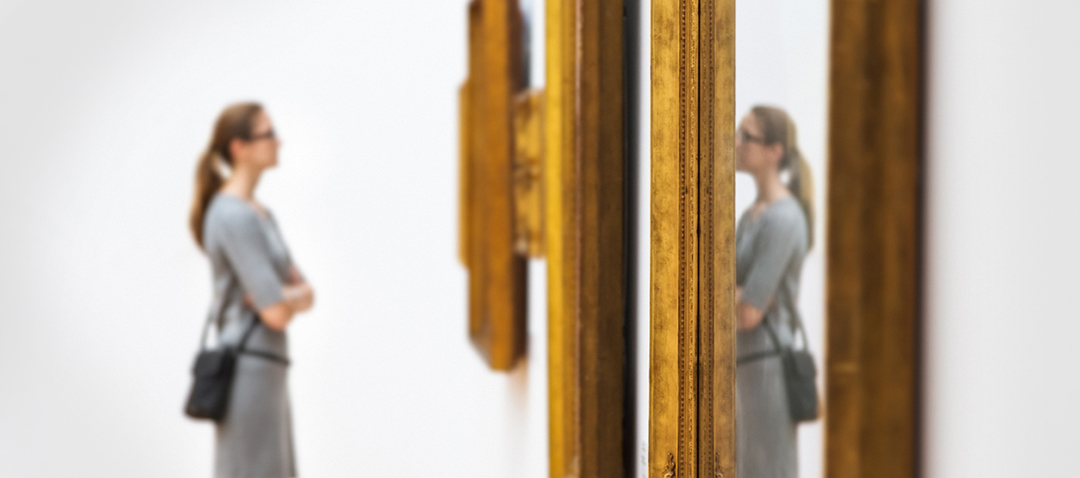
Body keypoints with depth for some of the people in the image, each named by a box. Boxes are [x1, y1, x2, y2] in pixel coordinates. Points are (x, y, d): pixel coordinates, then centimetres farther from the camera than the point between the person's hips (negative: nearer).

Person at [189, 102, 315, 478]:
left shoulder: (258, 214, 16)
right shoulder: (235, 218, -16)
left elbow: (306, 295, 15)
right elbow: (277, 314, -19)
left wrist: (280, 295, -8)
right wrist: (291, 298, 3)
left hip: (261, 370, 10)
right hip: (248, 373, -10)